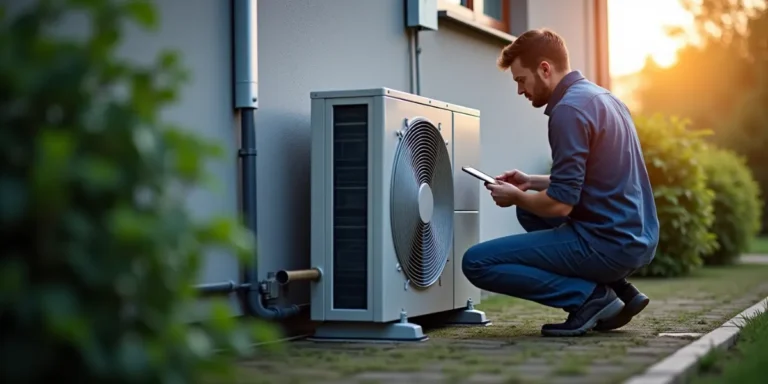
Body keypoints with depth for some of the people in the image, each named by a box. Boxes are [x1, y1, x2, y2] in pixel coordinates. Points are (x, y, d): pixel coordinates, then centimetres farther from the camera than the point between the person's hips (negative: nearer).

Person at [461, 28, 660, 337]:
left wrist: (516, 197, 0)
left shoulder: (569, 109, -16)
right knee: (530, 209, 31)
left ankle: (590, 296, -8)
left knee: (476, 262, -7)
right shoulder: (602, 97, 15)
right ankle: (614, 288, 16)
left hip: (607, 243, -10)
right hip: (637, 239, 10)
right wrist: (530, 183, 20)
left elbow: (560, 204, -19)